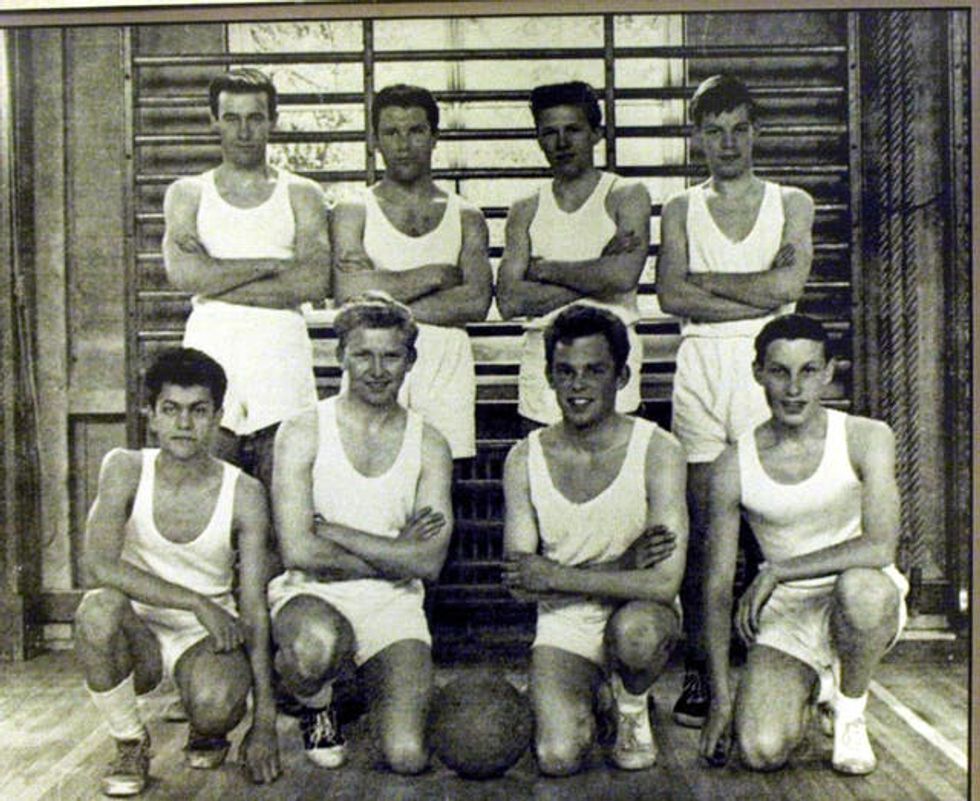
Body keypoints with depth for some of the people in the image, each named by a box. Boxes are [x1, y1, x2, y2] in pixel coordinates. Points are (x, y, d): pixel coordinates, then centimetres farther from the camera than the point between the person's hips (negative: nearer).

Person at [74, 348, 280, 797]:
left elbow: (254, 610, -11)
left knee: (215, 703, -33)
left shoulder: (243, 494, -11)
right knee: (99, 609, -33)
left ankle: (208, 733, 9)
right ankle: (130, 744, -6)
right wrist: (197, 602, -27)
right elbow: (97, 568, -23)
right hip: (138, 633, 1)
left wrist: (265, 721, -15)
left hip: (208, 639, 0)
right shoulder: (125, 469, -10)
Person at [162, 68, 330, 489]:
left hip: (280, 347, 0)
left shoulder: (301, 194, 12)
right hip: (209, 344, 0)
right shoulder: (188, 193, 14)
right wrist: (272, 264, -5)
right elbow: (182, 272, -4)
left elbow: (316, 281, -5)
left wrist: (215, 281, -4)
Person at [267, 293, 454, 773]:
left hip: (393, 606, 2)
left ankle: (374, 682, 21)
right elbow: (298, 551, -12)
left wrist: (332, 531, -11)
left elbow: (429, 562, -7)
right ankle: (315, 704, 0)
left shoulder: (428, 445, 3)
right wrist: (393, 555, -8)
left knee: (407, 757, -14)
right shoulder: (303, 433, -3)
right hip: (312, 595, -1)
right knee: (314, 643, -39)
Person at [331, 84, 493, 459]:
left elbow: (477, 302, -2)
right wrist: (435, 276, -4)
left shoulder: (466, 217, 13)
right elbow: (349, 292, -9)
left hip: (447, 363, 2)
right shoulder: (352, 212, 9)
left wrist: (385, 299, -7)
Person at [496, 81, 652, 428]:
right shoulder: (526, 211, 11)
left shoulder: (628, 196, 4)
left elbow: (623, 275, -15)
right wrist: (594, 277, -8)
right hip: (541, 358, 2)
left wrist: (545, 269, -4)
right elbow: (509, 301, -3)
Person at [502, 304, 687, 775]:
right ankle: (587, 694, 18)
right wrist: (626, 566, -19)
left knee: (634, 630, -37)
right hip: (564, 624, 2)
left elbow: (664, 583, -22)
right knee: (558, 759, -19)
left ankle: (633, 708, 0)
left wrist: (555, 576, -17)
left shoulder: (657, 450, -13)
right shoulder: (525, 459, -5)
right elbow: (521, 585, -9)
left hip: (641, 615, -1)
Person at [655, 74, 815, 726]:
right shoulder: (681, 209, 15)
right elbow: (671, 296, -2)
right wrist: (759, 296, -7)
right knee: (701, 527, -1)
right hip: (701, 365, 0)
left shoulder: (792, 203, 14)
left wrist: (706, 281, -1)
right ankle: (699, 669, 5)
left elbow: (789, 283, -4)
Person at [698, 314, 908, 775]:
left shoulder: (866, 439, -11)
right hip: (785, 614, 2)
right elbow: (718, 586, -4)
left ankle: (851, 708, -4)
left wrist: (777, 572, -23)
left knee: (861, 585, -38)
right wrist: (721, 699, -5)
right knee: (762, 752, -18)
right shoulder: (734, 466, -8)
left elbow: (879, 547, -23)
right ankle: (811, 682, 20)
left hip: (864, 601, -1)